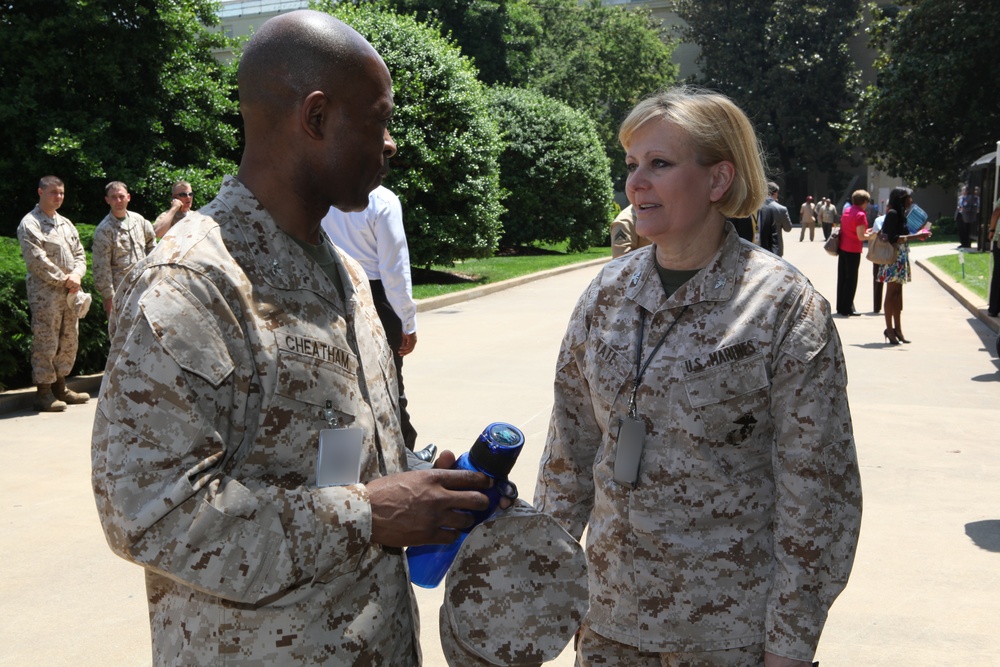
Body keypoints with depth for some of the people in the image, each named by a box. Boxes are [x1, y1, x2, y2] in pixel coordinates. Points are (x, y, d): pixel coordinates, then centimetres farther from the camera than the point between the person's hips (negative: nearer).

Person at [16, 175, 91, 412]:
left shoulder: (66, 224, 18)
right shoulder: (30, 224, -6)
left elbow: (79, 254, 16)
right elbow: (37, 261, -15)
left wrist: (76, 275, -3)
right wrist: (63, 280, -13)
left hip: (70, 293, 8)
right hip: (45, 293, -8)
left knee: (69, 341, 11)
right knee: (45, 343, -6)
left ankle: (60, 387, 22)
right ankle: (43, 392, 1)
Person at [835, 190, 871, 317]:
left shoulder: (847, 211, 10)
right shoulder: (860, 215, -15)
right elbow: (861, 237, -19)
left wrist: (865, 231, 18)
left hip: (842, 248, 8)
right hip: (853, 250, -8)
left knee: (842, 278, 12)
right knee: (851, 280, 0)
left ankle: (840, 307, 18)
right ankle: (846, 309, 3)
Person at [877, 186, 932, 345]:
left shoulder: (901, 213, 17)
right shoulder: (893, 214, -12)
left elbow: (901, 235, 14)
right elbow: (893, 238, -20)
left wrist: (918, 235, 9)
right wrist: (915, 236, -19)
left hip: (901, 256, 9)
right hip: (893, 256, -9)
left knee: (897, 293, 9)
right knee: (892, 293, -5)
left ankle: (897, 329, 13)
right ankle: (890, 329, -2)